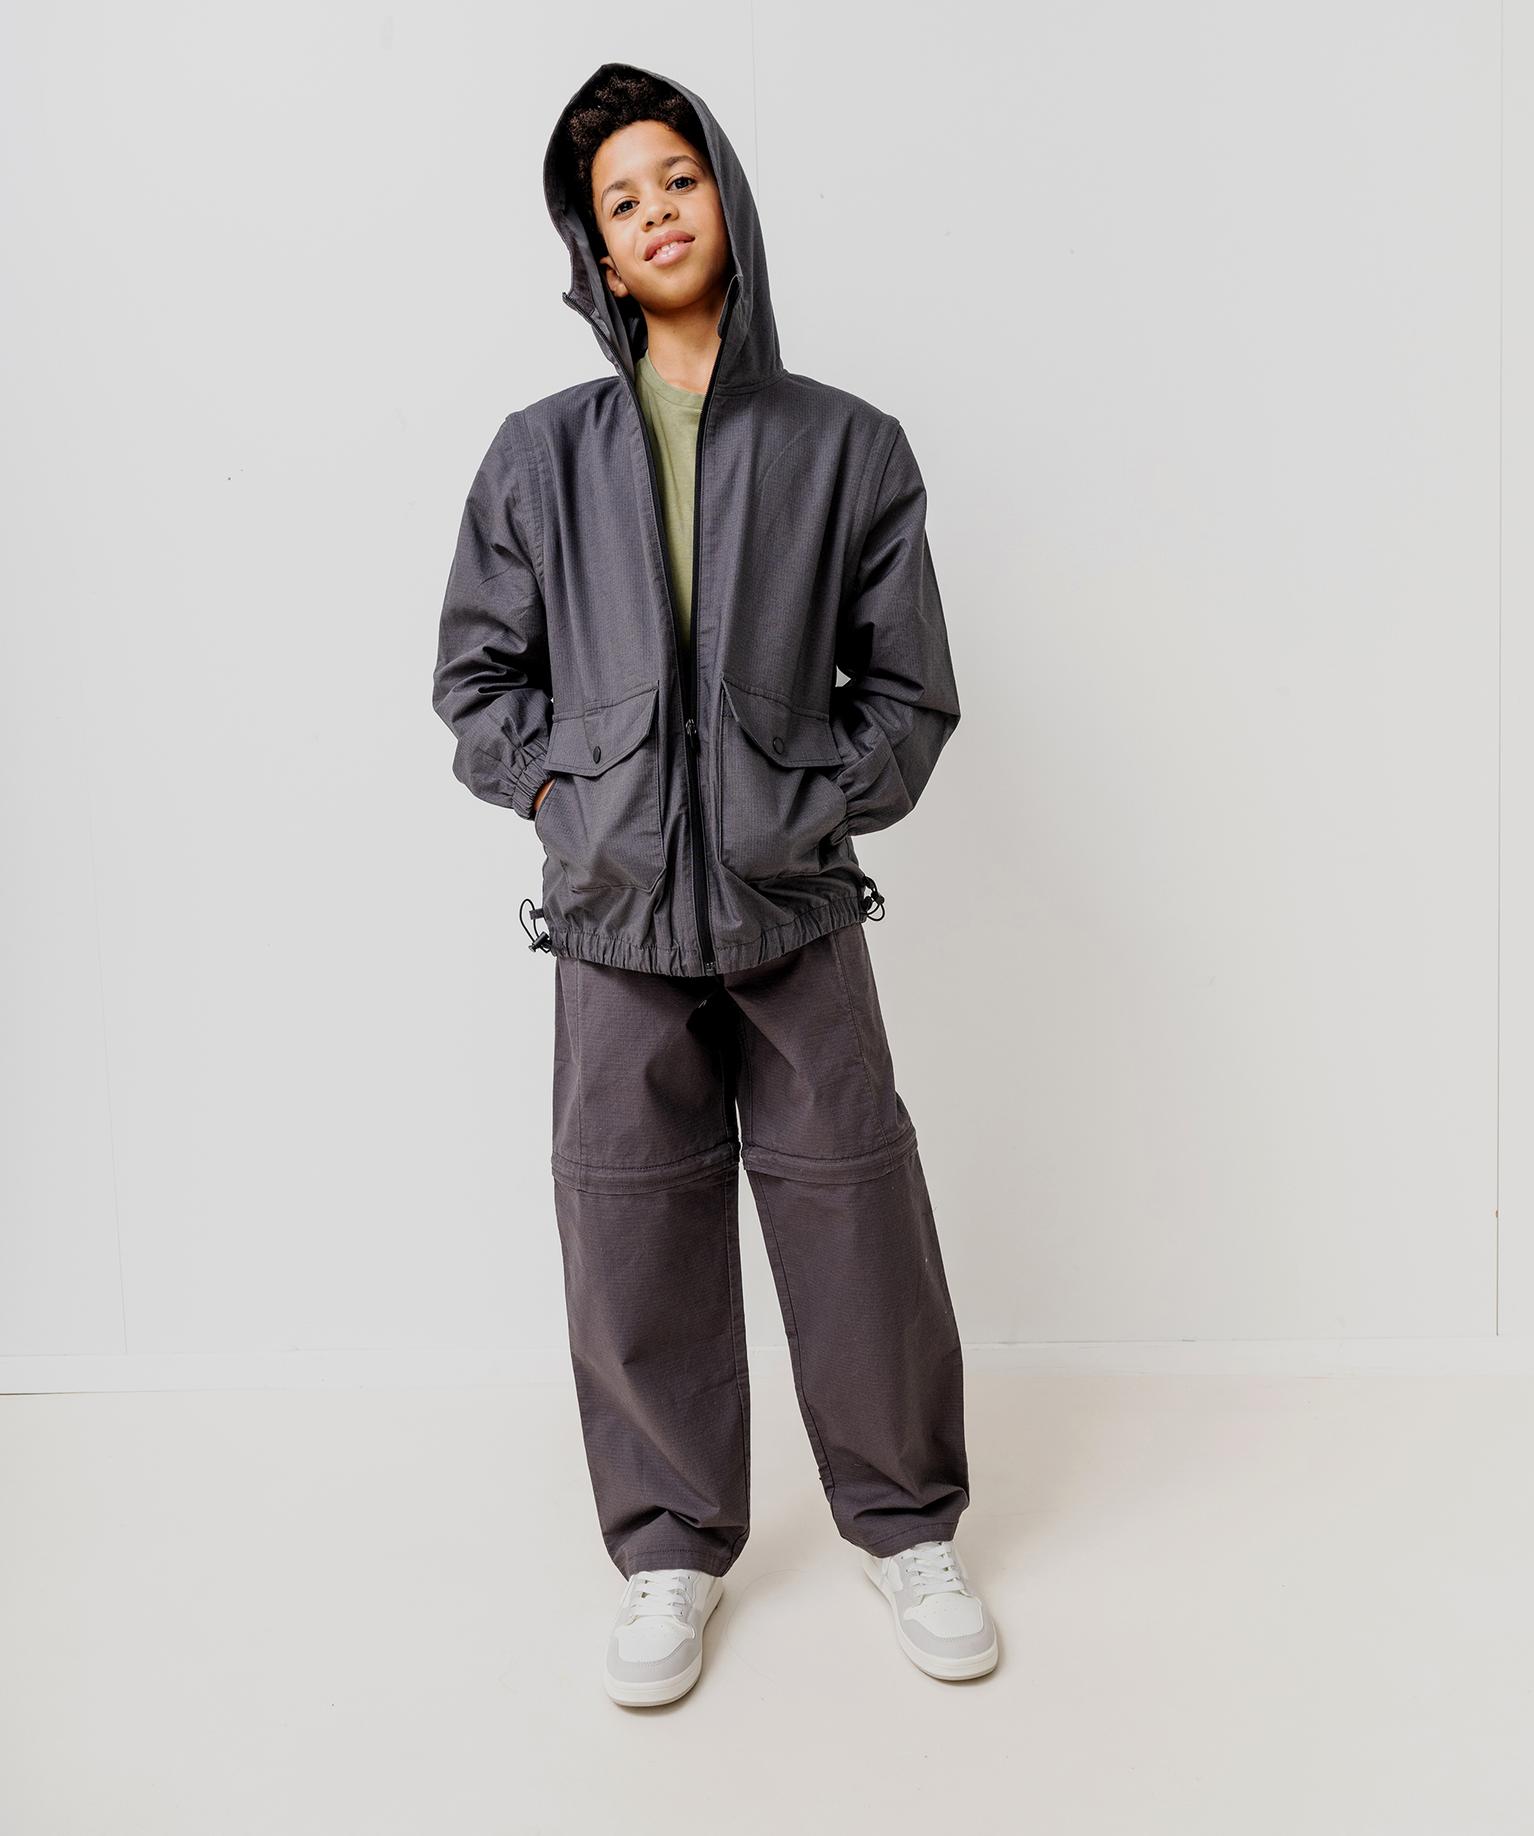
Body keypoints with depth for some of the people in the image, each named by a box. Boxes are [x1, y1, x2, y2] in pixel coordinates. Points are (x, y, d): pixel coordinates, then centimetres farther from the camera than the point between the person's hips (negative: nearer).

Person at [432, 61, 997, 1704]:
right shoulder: (543, 454, 6)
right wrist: (563, 791, -3)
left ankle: (906, 1524, 28)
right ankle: (671, 1552, 26)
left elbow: (909, 686, 6)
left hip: (796, 907, 0)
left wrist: (818, 805, -5)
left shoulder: (846, 446, 4)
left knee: (857, 1222, 5)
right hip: (614, 912, 1)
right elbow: (476, 671, 10)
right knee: (635, 1241, 6)